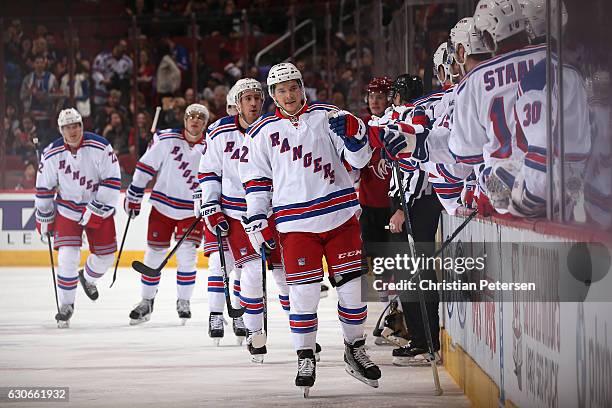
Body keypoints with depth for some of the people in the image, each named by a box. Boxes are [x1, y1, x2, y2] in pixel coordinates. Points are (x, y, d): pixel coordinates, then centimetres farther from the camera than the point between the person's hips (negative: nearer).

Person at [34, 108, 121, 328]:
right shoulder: (52, 154, -11)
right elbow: (44, 188, 1)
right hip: (67, 209, 0)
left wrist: (96, 210, -19)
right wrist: (44, 218, 4)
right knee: (68, 256, -15)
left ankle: (88, 278, 42)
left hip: (99, 208, 0)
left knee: (105, 255, 7)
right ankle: (66, 305, -1)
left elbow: (112, 180, -16)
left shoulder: (100, 147, -18)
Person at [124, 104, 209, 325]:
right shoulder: (167, 140, -8)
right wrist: (133, 196, 0)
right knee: (154, 253, 5)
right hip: (163, 205, 0)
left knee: (186, 255, -11)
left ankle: (183, 301, 7)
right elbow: (146, 166, -1)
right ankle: (146, 301, 18)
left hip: (192, 210, 0)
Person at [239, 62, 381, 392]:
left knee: (352, 286, 4)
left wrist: (352, 133, -15)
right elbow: (255, 180, 9)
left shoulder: (327, 117, 4)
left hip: (340, 215, 1)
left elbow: (359, 159, 4)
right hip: (295, 223, -1)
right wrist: (256, 223, 4)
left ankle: (355, 351, 22)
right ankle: (305, 360, 8)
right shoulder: (261, 133, 5)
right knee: (303, 293, -5)